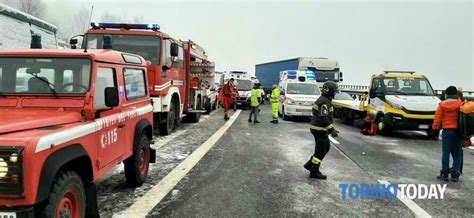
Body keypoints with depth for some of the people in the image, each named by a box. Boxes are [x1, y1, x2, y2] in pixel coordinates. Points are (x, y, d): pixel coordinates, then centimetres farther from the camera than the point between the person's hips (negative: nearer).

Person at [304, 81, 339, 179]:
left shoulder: (323, 99, 14)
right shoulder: (325, 102, -19)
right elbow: (323, 118, -26)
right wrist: (332, 129, -24)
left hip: (318, 128, 10)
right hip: (319, 129, -10)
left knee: (326, 148, 18)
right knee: (320, 150, -1)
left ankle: (310, 164, 23)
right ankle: (314, 172, 9)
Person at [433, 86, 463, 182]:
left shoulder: (442, 104, -1)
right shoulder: (460, 103, -3)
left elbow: (437, 119, 0)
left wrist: (436, 132, 8)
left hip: (447, 131, 0)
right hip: (458, 131, 0)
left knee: (446, 153, 5)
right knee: (457, 154, 7)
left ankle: (445, 174, 7)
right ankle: (455, 175, 8)